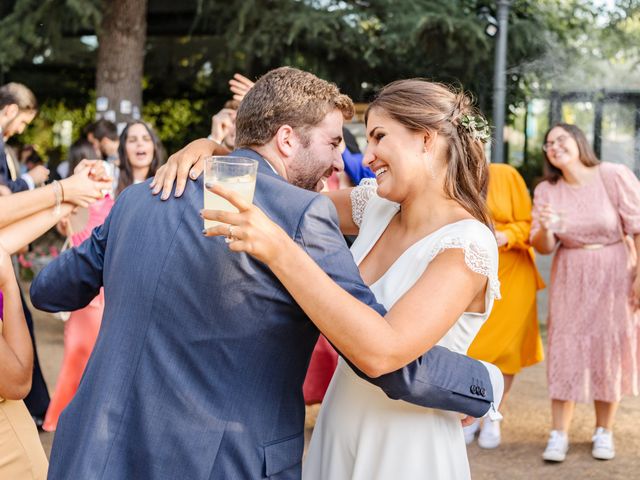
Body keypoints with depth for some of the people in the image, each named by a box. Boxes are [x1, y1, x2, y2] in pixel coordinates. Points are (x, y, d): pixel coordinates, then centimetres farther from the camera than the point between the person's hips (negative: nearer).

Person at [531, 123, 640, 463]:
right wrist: (545, 229, -23)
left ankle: (604, 432, 17)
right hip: (569, 278, 2)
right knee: (566, 349, 1)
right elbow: (542, 247, -1)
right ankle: (559, 435, 4)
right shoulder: (546, 191, -2)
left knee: (610, 349, 5)